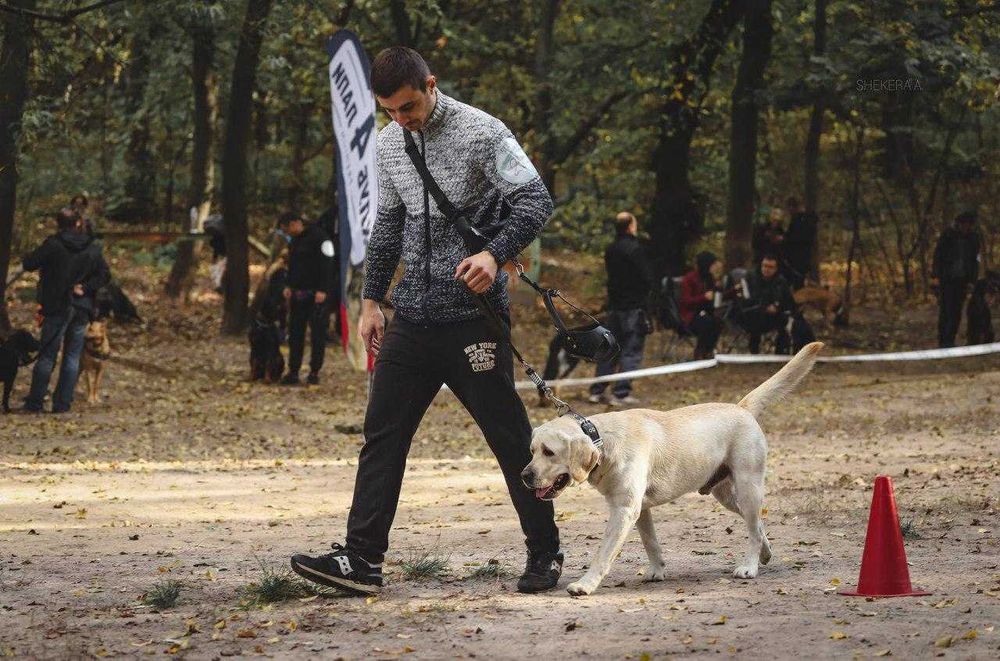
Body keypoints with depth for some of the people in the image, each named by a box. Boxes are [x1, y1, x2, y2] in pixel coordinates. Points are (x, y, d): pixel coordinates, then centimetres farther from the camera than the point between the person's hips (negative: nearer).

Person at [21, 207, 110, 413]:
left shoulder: (53, 244, -10)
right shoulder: (93, 248, 3)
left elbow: (29, 264, -7)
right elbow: (105, 276, 2)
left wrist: (35, 254, 13)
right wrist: (85, 287, -4)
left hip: (57, 307, -3)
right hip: (82, 309, 3)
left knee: (47, 355, 3)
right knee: (72, 356, 9)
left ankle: (35, 402, 4)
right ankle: (62, 402, 7)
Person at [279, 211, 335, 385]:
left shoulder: (318, 237, -12)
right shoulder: (295, 240, 15)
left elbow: (327, 264, -16)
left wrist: (322, 290, -20)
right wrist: (288, 285, 11)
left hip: (316, 295, -8)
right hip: (298, 293, 8)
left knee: (317, 334, -1)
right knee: (295, 333, 6)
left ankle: (314, 372, 4)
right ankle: (293, 372, 8)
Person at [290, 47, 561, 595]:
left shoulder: (481, 132, -10)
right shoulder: (390, 143, 11)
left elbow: (536, 200, -14)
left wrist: (496, 253, -29)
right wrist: (371, 299, 18)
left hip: (473, 313, -6)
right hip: (412, 317, 6)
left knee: (509, 436, 0)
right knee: (382, 434, 1)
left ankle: (545, 554, 13)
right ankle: (361, 560, 2)